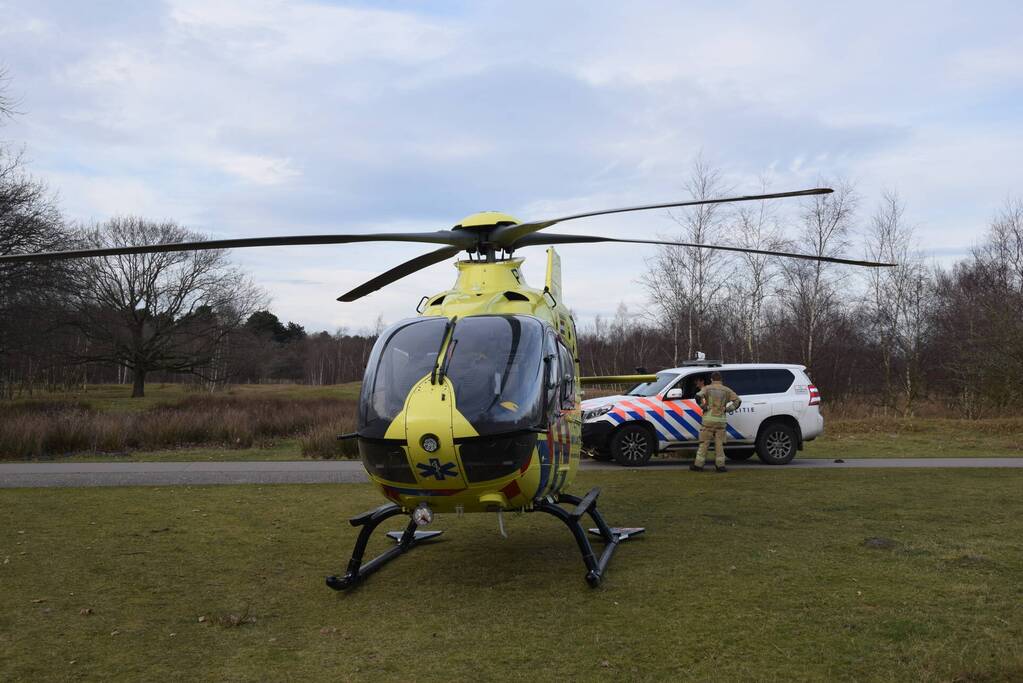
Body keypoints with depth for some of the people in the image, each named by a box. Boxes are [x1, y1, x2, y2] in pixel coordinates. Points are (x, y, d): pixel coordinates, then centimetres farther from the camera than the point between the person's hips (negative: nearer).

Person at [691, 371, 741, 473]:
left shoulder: (707, 388, 2)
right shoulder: (726, 390, 8)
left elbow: (698, 396, -17)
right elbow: (738, 400, 2)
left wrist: (704, 407, -6)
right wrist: (727, 409, 3)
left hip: (709, 419, -1)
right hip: (721, 420, 1)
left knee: (704, 443, 3)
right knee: (719, 443, 7)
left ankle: (698, 465, 5)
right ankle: (720, 465, 4)